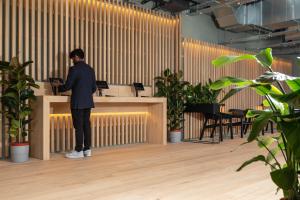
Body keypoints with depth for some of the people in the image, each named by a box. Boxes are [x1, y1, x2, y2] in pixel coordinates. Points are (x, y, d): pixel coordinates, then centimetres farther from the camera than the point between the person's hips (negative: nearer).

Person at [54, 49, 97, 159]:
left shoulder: (74, 69, -10)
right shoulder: (90, 69, 11)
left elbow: (67, 86, -11)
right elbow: (94, 88, 13)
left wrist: (59, 86, 10)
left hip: (78, 103, -7)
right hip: (88, 102, 7)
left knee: (78, 126, -2)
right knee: (86, 125, 10)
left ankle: (79, 151, 3)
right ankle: (87, 149, 14)